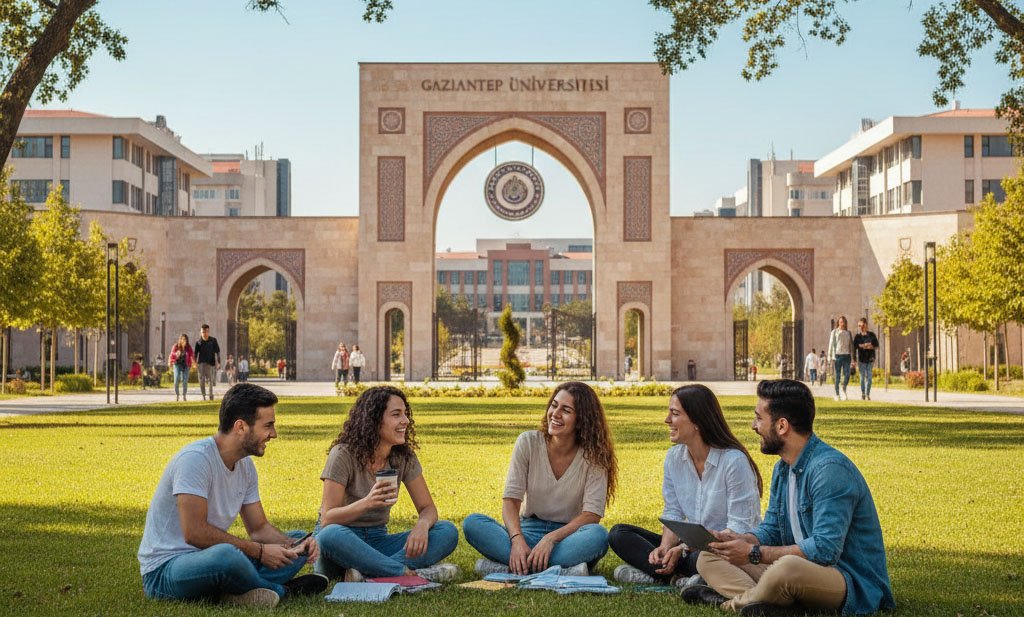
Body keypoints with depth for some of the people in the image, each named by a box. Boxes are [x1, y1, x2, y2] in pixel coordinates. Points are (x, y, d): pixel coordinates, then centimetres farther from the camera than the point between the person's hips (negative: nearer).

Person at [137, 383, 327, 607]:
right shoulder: (196, 458, -21)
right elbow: (194, 533, -27)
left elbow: (259, 527, 12)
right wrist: (259, 551, -21)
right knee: (226, 555, -40)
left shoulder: (246, 465, 6)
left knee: (298, 541, 5)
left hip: (210, 559, 9)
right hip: (164, 570, -9)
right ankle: (281, 589, -11)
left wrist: (294, 546, -9)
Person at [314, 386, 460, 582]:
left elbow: (428, 508, 1)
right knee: (332, 535, -41)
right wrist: (367, 502, -36)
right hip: (343, 542, -5)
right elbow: (327, 520, -17)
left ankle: (368, 574, -35)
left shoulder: (404, 457, 1)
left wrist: (422, 525, -25)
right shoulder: (344, 455, -14)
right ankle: (410, 574, -33)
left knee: (448, 532, -17)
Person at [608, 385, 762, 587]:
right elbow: (672, 513, 9)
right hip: (691, 545, 7)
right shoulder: (674, 457, 5)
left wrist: (685, 548, -22)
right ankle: (681, 578, -22)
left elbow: (739, 528, -17)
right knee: (619, 534, -7)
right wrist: (665, 547, -13)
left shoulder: (734, 461, -16)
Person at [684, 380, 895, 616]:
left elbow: (825, 549, -27)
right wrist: (740, 540, -7)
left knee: (788, 567, -42)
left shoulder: (830, 469, -20)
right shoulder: (783, 468, 12)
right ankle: (753, 598, -24)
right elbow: (771, 530, 17)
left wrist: (754, 553, -22)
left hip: (852, 582, -10)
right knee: (709, 558, 4)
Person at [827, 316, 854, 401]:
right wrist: (830, 358, -6)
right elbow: (831, 344, 1)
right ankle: (837, 394, 7)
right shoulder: (834, 332, 4)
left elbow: (851, 345, 14)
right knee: (837, 376, 0)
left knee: (847, 375, -10)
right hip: (837, 355, -2)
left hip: (846, 356, 2)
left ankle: (844, 389, 15)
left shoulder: (848, 333, 13)